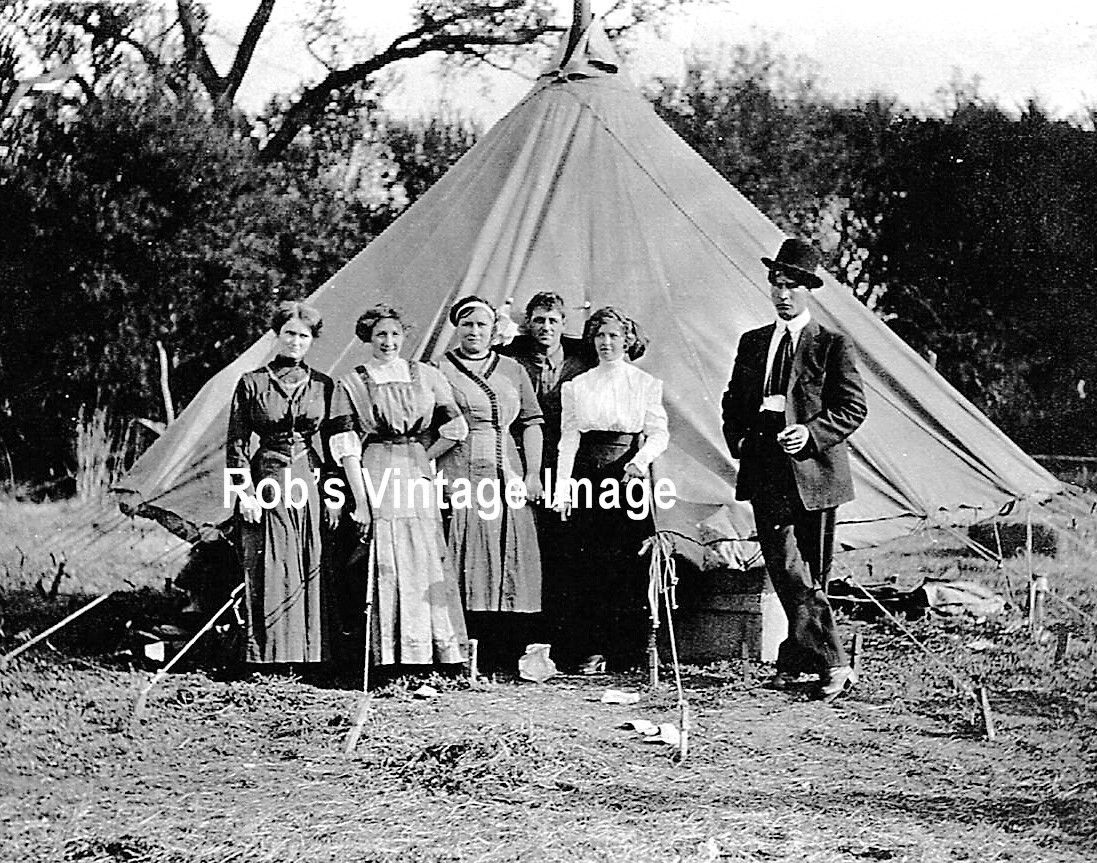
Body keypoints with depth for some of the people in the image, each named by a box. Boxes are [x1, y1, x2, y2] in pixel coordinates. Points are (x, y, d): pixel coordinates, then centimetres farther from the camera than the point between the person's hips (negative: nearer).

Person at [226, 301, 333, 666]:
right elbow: (236, 444, 3)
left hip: (310, 484, 2)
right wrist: (245, 491, -6)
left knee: (311, 576, 1)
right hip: (268, 484, -2)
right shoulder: (252, 383, 4)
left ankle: (310, 658, 8)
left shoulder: (322, 385, 9)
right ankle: (265, 658, 2)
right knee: (270, 579, -3)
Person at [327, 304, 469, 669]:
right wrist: (360, 499, -10)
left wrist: (419, 458, 11)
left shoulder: (426, 376, 11)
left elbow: (455, 427, 12)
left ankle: (448, 658, 3)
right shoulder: (351, 384, 5)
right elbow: (345, 447, -2)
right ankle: (390, 662, -3)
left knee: (429, 568, 0)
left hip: (418, 478, 2)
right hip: (375, 482, -2)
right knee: (386, 572, -6)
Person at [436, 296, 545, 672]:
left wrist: (532, 473, 5)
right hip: (458, 476, -4)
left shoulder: (512, 370, 16)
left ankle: (506, 657, 2)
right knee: (465, 567, -7)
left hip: (507, 477, 4)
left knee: (510, 567, 0)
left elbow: (531, 422, 15)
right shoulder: (439, 370, 5)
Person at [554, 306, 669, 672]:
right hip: (589, 477, 1)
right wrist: (563, 488, -2)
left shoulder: (646, 384, 9)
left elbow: (659, 433, 3)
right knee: (588, 565, -5)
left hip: (630, 477, -1)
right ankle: (592, 651, -3)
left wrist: (640, 460, -17)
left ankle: (630, 652, 0)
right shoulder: (576, 386, 13)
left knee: (630, 565, -5)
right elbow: (568, 438, 8)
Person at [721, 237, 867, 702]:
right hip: (766, 472, 3)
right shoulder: (752, 343, 17)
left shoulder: (832, 345, 2)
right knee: (787, 572, -8)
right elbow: (733, 401, 24)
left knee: (812, 574, 2)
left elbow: (853, 407, -3)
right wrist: (738, 439, 5)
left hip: (813, 470, -3)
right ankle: (832, 664, -5)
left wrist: (812, 432, -17)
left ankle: (795, 656, 8)